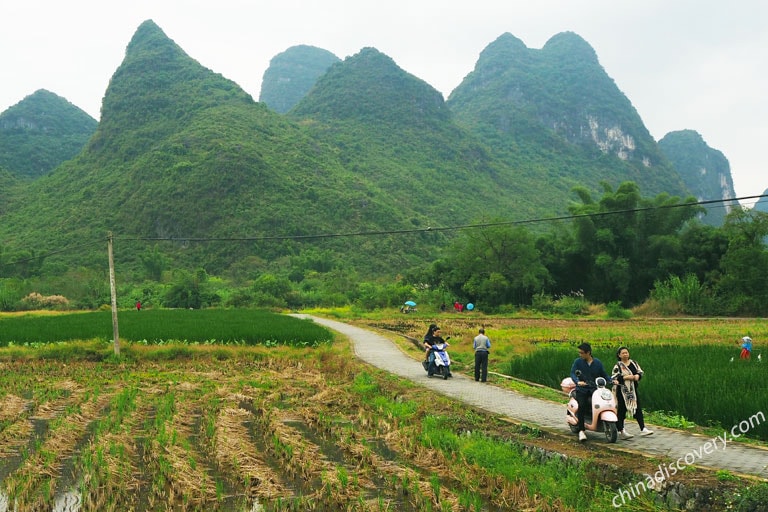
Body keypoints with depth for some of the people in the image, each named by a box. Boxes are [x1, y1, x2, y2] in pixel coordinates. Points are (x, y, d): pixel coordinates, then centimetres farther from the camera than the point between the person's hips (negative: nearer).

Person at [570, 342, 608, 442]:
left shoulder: (597, 362, 9)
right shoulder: (577, 361, 3)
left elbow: (603, 375, 16)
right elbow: (572, 373, -8)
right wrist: (578, 381, -27)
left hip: (594, 389, 2)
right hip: (581, 389, -2)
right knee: (582, 406, -23)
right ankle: (581, 431, -19)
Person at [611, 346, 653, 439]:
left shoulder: (634, 363, 10)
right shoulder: (618, 366, -7)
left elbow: (640, 372, 9)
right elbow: (614, 378, -16)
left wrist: (637, 376, -13)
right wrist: (627, 377, -21)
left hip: (633, 390, 5)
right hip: (622, 391, -5)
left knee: (638, 409, 5)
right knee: (622, 410, 0)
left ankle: (643, 429, 10)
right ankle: (621, 430, 6)